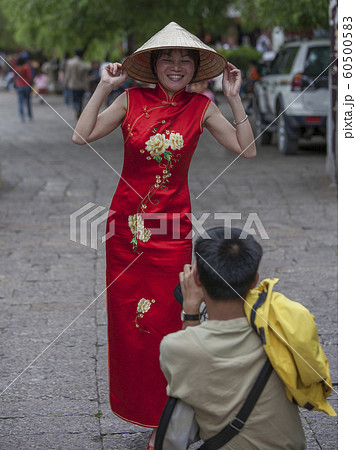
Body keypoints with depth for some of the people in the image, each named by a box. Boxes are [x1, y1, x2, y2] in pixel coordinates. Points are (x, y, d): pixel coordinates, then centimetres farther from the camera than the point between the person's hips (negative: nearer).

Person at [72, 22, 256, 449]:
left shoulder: (201, 107, 0)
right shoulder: (132, 100, -1)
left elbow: (247, 150, -3)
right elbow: (81, 136, -7)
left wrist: (234, 98, -7)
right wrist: (103, 88, -7)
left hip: (172, 229, -1)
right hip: (126, 222, 1)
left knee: (164, 322, 2)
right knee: (126, 320, 7)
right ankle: (133, 403, 31)